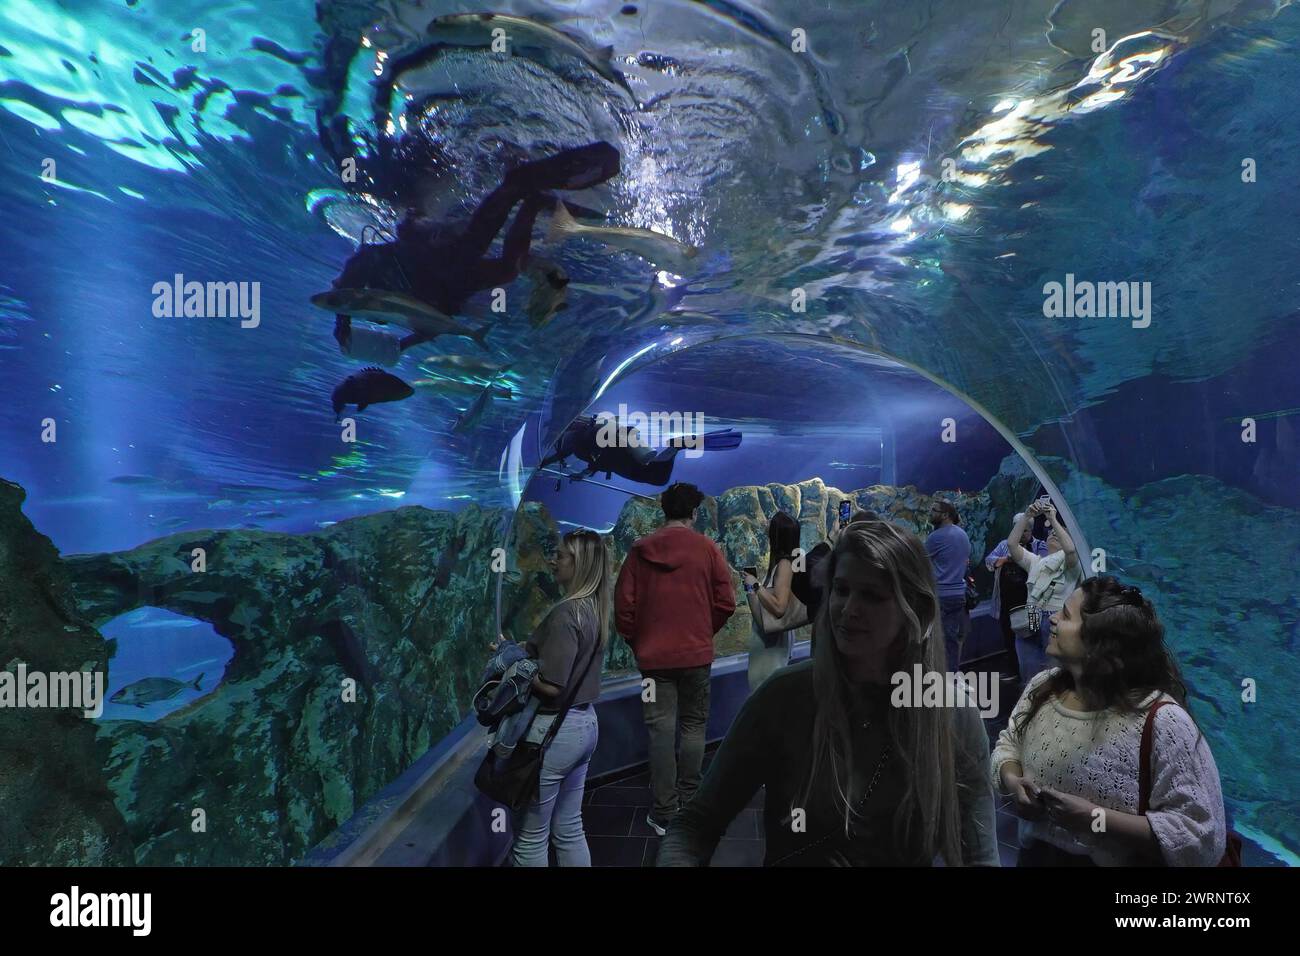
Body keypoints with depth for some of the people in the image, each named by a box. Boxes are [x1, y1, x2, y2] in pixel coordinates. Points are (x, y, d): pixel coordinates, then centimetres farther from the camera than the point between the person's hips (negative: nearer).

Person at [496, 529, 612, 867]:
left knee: (531, 837, 9)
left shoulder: (566, 613, -21)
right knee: (569, 829, 20)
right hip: (584, 723, 9)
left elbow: (550, 685, -23)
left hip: (553, 730, -9)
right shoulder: (594, 609, 5)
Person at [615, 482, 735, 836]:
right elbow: (725, 601, -4)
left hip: (653, 656, 0)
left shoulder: (641, 550, -2)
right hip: (696, 652, 0)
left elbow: (623, 604, -2)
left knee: (660, 729, 5)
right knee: (693, 725, 14)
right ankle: (688, 804, 19)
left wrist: (636, 641, 13)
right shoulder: (706, 547, -5)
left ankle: (663, 813, 10)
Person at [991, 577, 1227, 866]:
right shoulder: (1043, 687, -6)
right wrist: (1012, 782, -13)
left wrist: (1097, 819, -29)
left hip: (1112, 861, -5)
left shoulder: (1162, 721, -25)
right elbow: (1008, 745, 8)